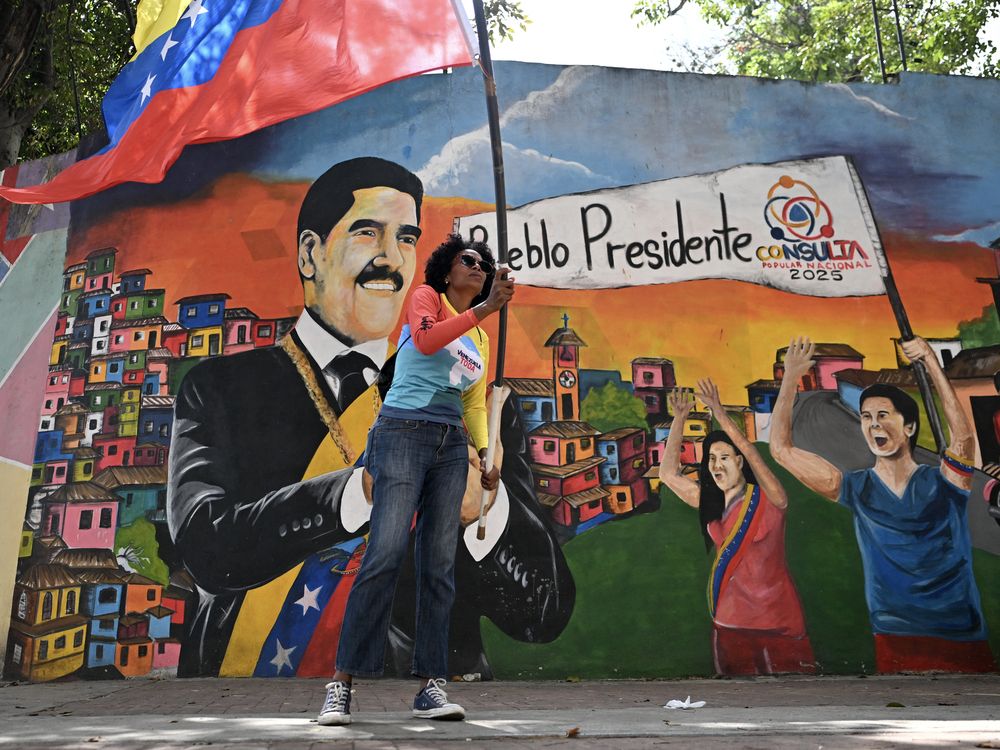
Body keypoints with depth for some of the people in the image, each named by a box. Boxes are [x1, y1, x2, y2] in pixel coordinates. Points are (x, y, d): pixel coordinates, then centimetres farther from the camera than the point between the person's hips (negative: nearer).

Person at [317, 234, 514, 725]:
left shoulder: (480, 339, 21)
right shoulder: (426, 296, 5)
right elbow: (425, 340, -18)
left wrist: (486, 454, 12)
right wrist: (484, 308, -21)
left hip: (451, 447, 6)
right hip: (404, 433, -6)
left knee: (439, 565, 1)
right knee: (385, 555, -15)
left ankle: (431, 686, 5)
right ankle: (341, 685, -7)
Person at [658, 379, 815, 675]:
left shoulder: (767, 499, -10)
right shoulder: (710, 503, 5)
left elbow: (750, 452, -26)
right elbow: (668, 474, 2)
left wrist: (718, 412, -33)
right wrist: (679, 418, -3)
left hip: (776, 623, -5)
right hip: (728, 623, 5)